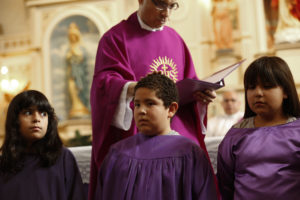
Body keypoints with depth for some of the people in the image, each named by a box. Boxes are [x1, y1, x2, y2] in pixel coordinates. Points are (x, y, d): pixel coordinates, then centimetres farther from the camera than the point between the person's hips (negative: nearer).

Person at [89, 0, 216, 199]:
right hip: (138, 137, -5)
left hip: (180, 135, 5)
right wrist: (131, 88, -34)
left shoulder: (175, 39, 17)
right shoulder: (116, 38, 0)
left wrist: (201, 94, -5)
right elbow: (104, 81, -13)